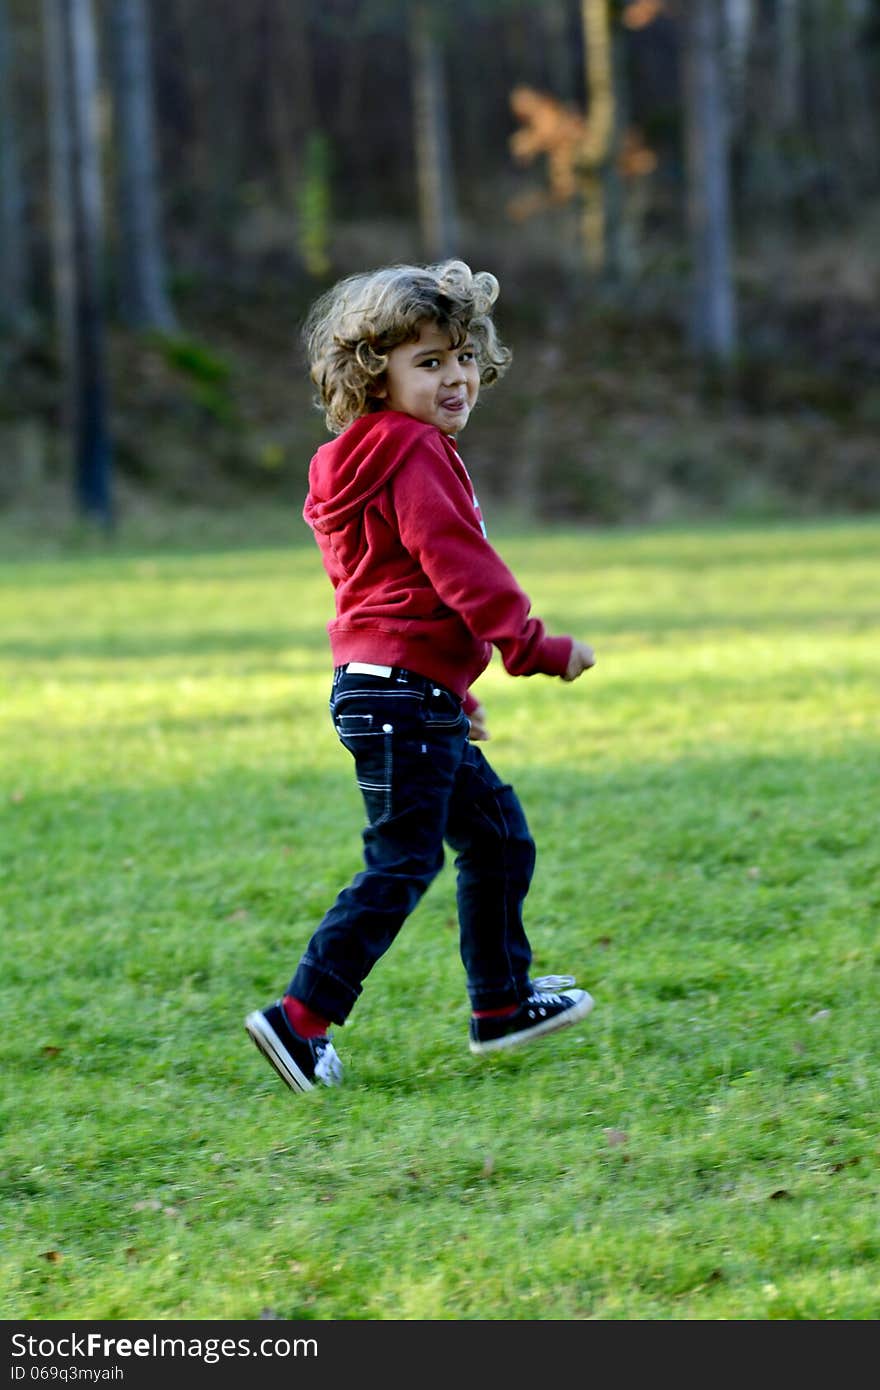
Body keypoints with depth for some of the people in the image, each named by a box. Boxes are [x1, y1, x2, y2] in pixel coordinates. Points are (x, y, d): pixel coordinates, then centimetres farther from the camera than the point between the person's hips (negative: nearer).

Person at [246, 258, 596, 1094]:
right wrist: (532, 646, -20)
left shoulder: (375, 461, 21)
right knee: (401, 863, -9)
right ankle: (301, 1019, -11)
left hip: (421, 701, 11)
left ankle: (501, 1003, 27)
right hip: (402, 694, -11)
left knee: (497, 833, 19)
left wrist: (453, 694, 31)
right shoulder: (415, 457, -13)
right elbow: (458, 563, -22)